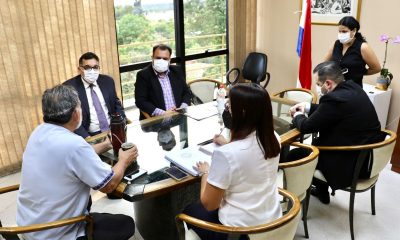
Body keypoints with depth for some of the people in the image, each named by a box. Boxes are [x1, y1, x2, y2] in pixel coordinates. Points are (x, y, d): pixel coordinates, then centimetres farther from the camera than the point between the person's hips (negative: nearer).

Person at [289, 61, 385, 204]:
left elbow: (306, 127, -16)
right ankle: (321, 191, 40)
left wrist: (298, 115, 4)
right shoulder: (353, 88, 1)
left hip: (351, 164, -9)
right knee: (316, 143, 28)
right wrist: (307, 107, 10)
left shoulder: (335, 99, -27)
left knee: (292, 156, 2)